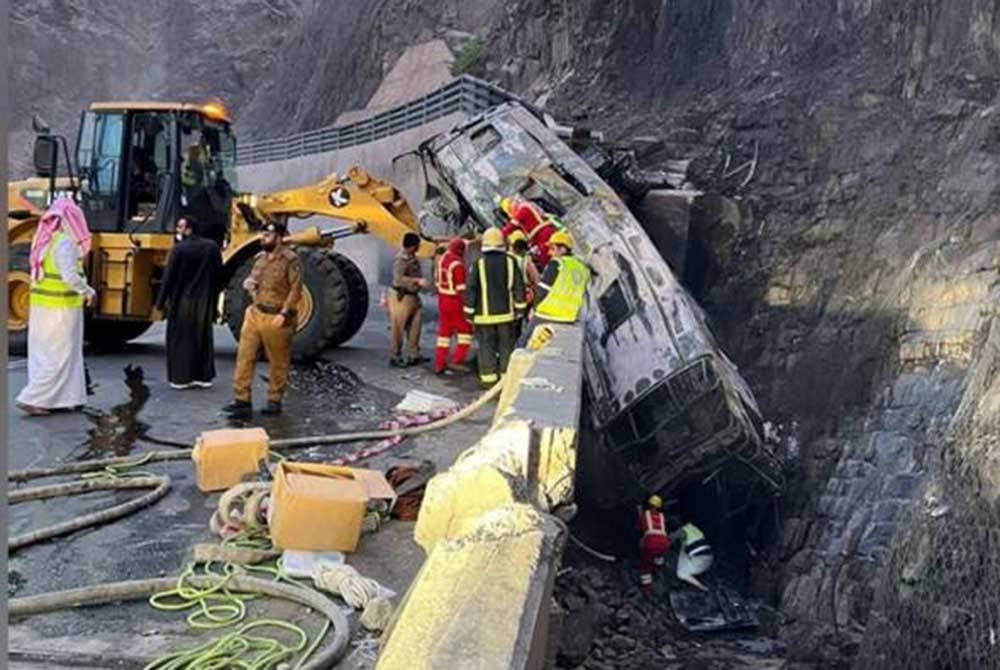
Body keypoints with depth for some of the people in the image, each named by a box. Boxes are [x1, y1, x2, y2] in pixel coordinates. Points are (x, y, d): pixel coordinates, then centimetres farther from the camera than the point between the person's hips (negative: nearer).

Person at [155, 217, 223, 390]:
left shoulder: (179, 248, -12)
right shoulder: (212, 247, 0)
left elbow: (169, 277, -10)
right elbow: (218, 275, 5)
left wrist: (161, 301, -2)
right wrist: (212, 299, 16)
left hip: (181, 302, -4)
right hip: (204, 302, 4)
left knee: (180, 339, 6)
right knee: (203, 338, 13)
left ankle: (180, 377, 8)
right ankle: (204, 376, 16)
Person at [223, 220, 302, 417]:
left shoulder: (290, 259, -11)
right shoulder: (260, 257, 11)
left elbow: (296, 289, -16)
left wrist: (284, 314, -22)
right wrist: (249, 283, 0)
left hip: (276, 318, -7)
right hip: (255, 314, 7)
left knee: (278, 362, 6)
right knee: (245, 357, 2)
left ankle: (274, 400, 19)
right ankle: (242, 400, 6)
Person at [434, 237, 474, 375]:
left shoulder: (442, 259, 7)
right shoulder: (457, 264, -18)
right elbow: (461, 289, -20)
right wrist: (466, 306, -16)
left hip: (443, 300, 8)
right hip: (455, 302, -8)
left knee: (444, 332, 13)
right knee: (465, 330, 5)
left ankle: (439, 364, 14)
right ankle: (457, 361, -2)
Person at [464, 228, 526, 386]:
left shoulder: (479, 263, -8)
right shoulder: (510, 261, -2)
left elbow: (470, 289, -7)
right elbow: (519, 287, 1)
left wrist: (469, 312, 2)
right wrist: (519, 308, 9)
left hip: (484, 314, -2)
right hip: (506, 312, 2)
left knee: (486, 346, 6)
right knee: (506, 345, 11)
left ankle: (489, 378, 7)